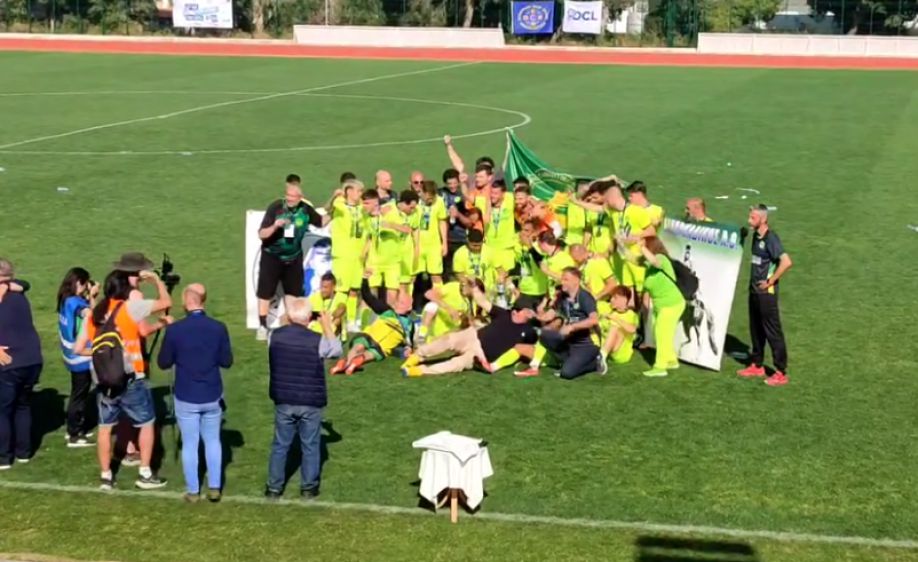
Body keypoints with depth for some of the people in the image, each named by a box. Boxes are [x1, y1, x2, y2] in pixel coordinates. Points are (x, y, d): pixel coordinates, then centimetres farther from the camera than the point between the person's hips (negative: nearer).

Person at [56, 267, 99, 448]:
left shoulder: (66, 300, 7)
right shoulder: (75, 302, -20)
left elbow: (85, 313, 7)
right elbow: (91, 315, -33)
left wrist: (90, 297, -4)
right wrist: (92, 297, -21)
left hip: (74, 354, 9)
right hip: (81, 356, -9)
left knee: (79, 394, 19)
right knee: (79, 395, -1)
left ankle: (75, 429, 29)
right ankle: (74, 436, 5)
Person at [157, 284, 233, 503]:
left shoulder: (174, 330, -14)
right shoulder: (218, 328, -8)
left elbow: (163, 363, -3)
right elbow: (227, 361, 1)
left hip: (186, 398, -2)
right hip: (212, 396, 2)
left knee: (190, 444, 9)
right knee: (213, 441, 15)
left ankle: (193, 491, 15)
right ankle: (214, 488, 16)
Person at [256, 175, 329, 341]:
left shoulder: (305, 209, -9)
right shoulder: (275, 207, -19)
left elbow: (321, 222, 9)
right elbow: (261, 234, -18)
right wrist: (275, 226, -36)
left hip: (293, 257, 3)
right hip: (272, 256, -3)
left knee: (293, 291, 11)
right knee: (265, 292, -1)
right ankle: (262, 326, 8)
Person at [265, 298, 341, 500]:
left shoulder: (275, 336, -8)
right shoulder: (317, 340, -15)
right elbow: (337, 349, 5)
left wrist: (288, 324, 20)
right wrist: (327, 326, 14)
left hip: (283, 401, 2)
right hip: (311, 403, -2)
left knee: (280, 445, 14)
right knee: (310, 446, 12)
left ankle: (274, 487, 19)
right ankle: (308, 487, 18)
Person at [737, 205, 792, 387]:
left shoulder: (771, 239, -18)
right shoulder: (756, 236, 8)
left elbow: (786, 262, -28)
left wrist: (771, 281, -20)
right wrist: (753, 281, 12)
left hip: (766, 292, -9)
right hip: (754, 290, 9)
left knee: (773, 331, -3)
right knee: (756, 329, 16)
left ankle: (781, 373, 3)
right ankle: (757, 365, 29)